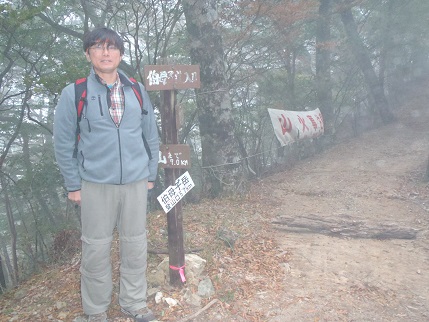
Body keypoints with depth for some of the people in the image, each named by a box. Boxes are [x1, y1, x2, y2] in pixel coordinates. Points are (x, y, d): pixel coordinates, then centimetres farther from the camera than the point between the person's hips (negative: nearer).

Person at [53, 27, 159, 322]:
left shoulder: (138, 91, 6)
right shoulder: (73, 94, -2)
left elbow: (151, 136, 11)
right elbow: (64, 144, 0)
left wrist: (151, 174, 9)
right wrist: (73, 185, -1)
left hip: (136, 182, 2)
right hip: (95, 184, -2)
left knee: (136, 246, 10)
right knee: (96, 248, 8)